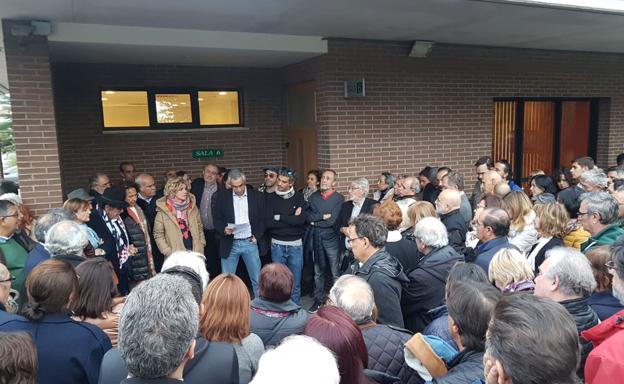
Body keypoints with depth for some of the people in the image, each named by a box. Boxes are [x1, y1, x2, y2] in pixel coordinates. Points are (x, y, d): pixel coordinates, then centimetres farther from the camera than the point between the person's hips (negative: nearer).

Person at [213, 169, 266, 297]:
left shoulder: (258, 196, 1)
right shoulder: (222, 196, 2)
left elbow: (263, 219, 6)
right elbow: (216, 218, 4)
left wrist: (257, 236, -6)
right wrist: (224, 229, -15)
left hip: (250, 242, 0)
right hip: (230, 244, 0)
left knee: (257, 279, 5)